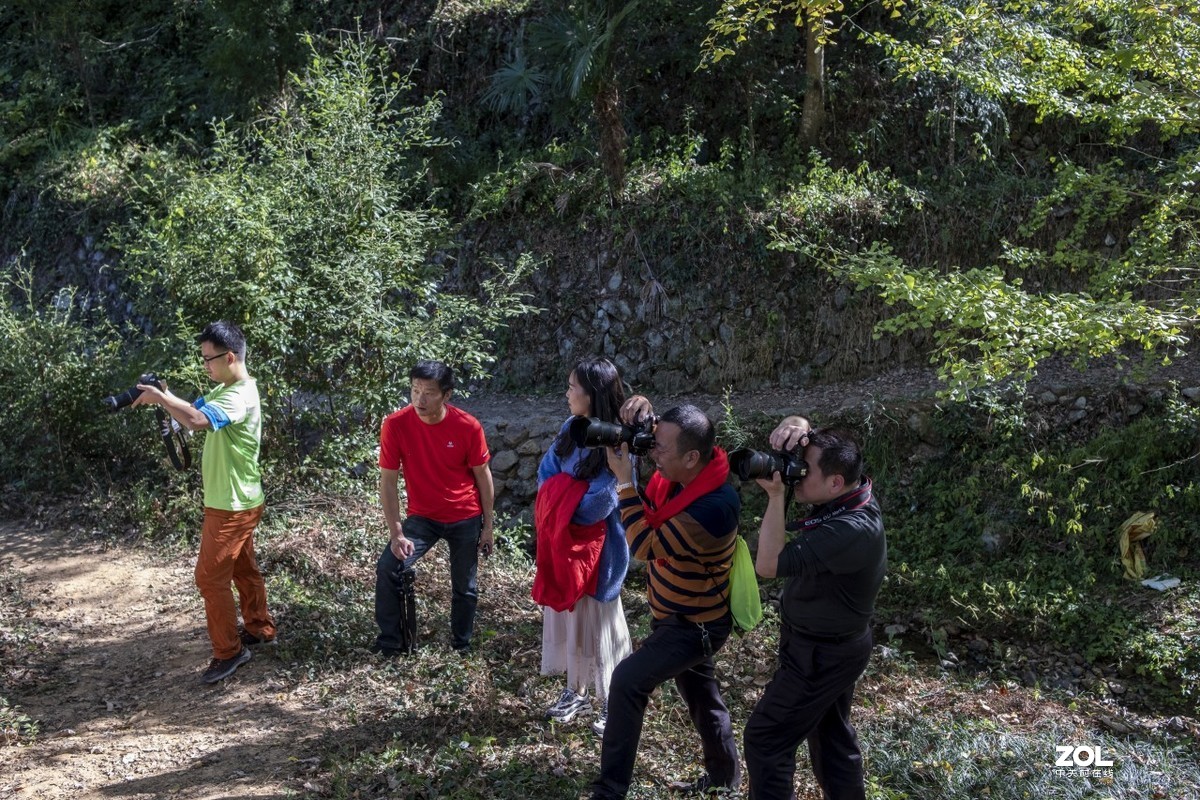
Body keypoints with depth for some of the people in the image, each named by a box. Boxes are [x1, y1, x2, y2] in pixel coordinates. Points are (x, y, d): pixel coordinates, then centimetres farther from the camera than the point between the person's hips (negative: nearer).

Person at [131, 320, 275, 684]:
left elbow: (196, 421, -39)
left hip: (232, 506, -10)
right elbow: (195, 409, 10)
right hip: (236, 502, 10)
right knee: (243, 568, 20)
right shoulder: (224, 390, 9)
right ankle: (259, 629, 34)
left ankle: (228, 652, 7)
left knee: (210, 577, -3)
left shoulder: (240, 397, -25)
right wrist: (165, 396, -9)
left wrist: (160, 397, -25)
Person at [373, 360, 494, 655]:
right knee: (387, 568, -19)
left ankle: (461, 646, 35)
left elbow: (483, 476, -5)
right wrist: (396, 534, -18)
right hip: (422, 517, 0)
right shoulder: (396, 424, -18)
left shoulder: (468, 427, -18)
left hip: (466, 519, 0)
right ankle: (391, 641, 0)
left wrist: (487, 525, 0)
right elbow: (388, 481, -13)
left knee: (465, 587, 11)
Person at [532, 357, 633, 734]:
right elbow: (547, 472, 4)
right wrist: (554, 512, -12)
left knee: (599, 621, 5)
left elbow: (595, 504, -24)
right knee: (567, 615, 17)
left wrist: (562, 502, -9)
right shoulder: (571, 428, 1)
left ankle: (612, 704, 20)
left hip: (596, 547, -7)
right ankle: (576, 691, 34)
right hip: (561, 543, 7)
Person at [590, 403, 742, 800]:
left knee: (627, 681, -15)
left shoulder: (714, 507, -35)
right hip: (676, 614, 9)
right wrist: (639, 412, -17)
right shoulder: (677, 474, -12)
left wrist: (624, 480, -31)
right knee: (700, 692, 24)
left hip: (696, 625, -9)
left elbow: (644, 545, -33)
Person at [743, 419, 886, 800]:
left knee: (764, 739, 2)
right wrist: (795, 426, -24)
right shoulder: (851, 491, -9)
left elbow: (768, 564, -34)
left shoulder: (852, 530, -35)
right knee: (831, 732, 23)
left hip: (820, 654, -9)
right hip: (836, 644, 9)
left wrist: (775, 495, -34)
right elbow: (804, 439, 0)